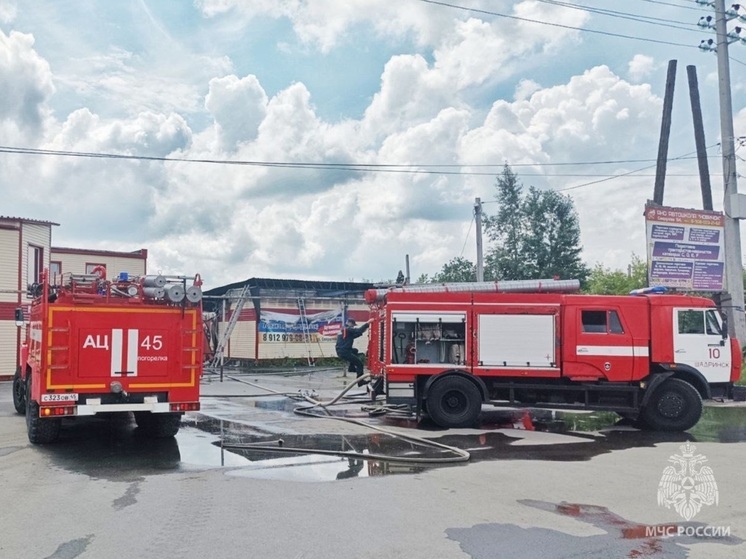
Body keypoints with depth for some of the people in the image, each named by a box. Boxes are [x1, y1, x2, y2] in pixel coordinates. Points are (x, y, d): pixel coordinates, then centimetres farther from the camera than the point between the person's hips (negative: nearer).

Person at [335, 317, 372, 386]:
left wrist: (362, 331, 17)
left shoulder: (343, 330, 20)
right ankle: (360, 381, -5)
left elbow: (353, 336, 25)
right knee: (359, 363, -3)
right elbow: (359, 330, -20)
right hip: (344, 352, -9)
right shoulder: (348, 329, -10)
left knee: (355, 351, 33)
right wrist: (367, 323, -16)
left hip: (340, 351, 9)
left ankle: (351, 368, 25)